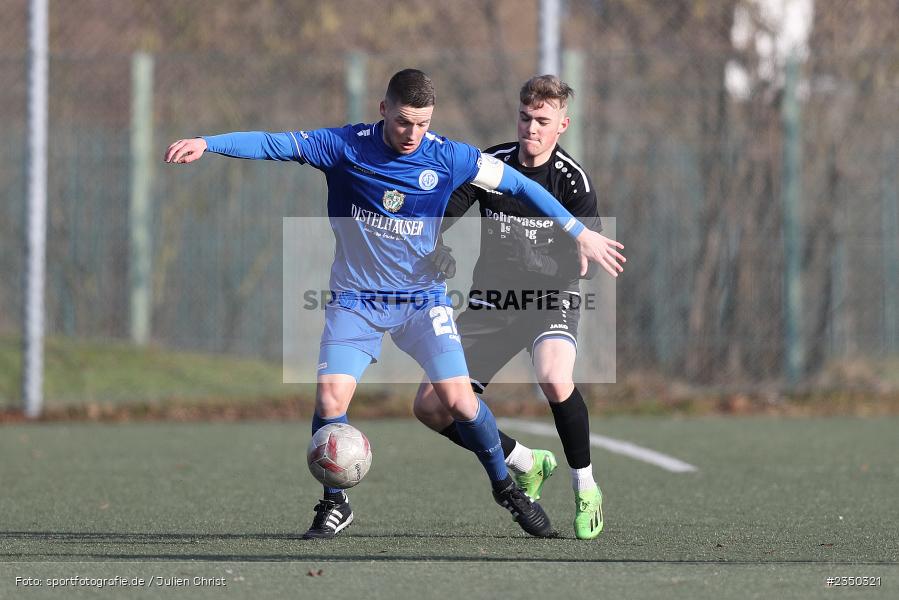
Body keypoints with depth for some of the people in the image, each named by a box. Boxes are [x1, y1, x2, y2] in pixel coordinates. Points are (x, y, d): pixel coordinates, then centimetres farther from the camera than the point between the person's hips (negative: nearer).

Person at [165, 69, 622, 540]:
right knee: (330, 398, -15)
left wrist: (579, 232, -1)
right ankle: (334, 506, 6)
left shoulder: (447, 158, -9)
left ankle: (505, 488, 15)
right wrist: (206, 143, -27)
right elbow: (274, 144, -15)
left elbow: (516, 184, 0)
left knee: (458, 398, -11)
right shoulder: (345, 147, -12)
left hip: (423, 298, 0)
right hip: (356, 300, 0)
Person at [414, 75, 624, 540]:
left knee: (555, 381, -35)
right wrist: (434, 251, -20)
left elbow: (576, 265, -17)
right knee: (430, 406, -5)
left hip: (551, 299, -4)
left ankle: (586, 488, -11)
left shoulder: (573, 180, -11)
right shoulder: (488, 164, -3)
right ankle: (525, 463, 18)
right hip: (491, 301, 4)